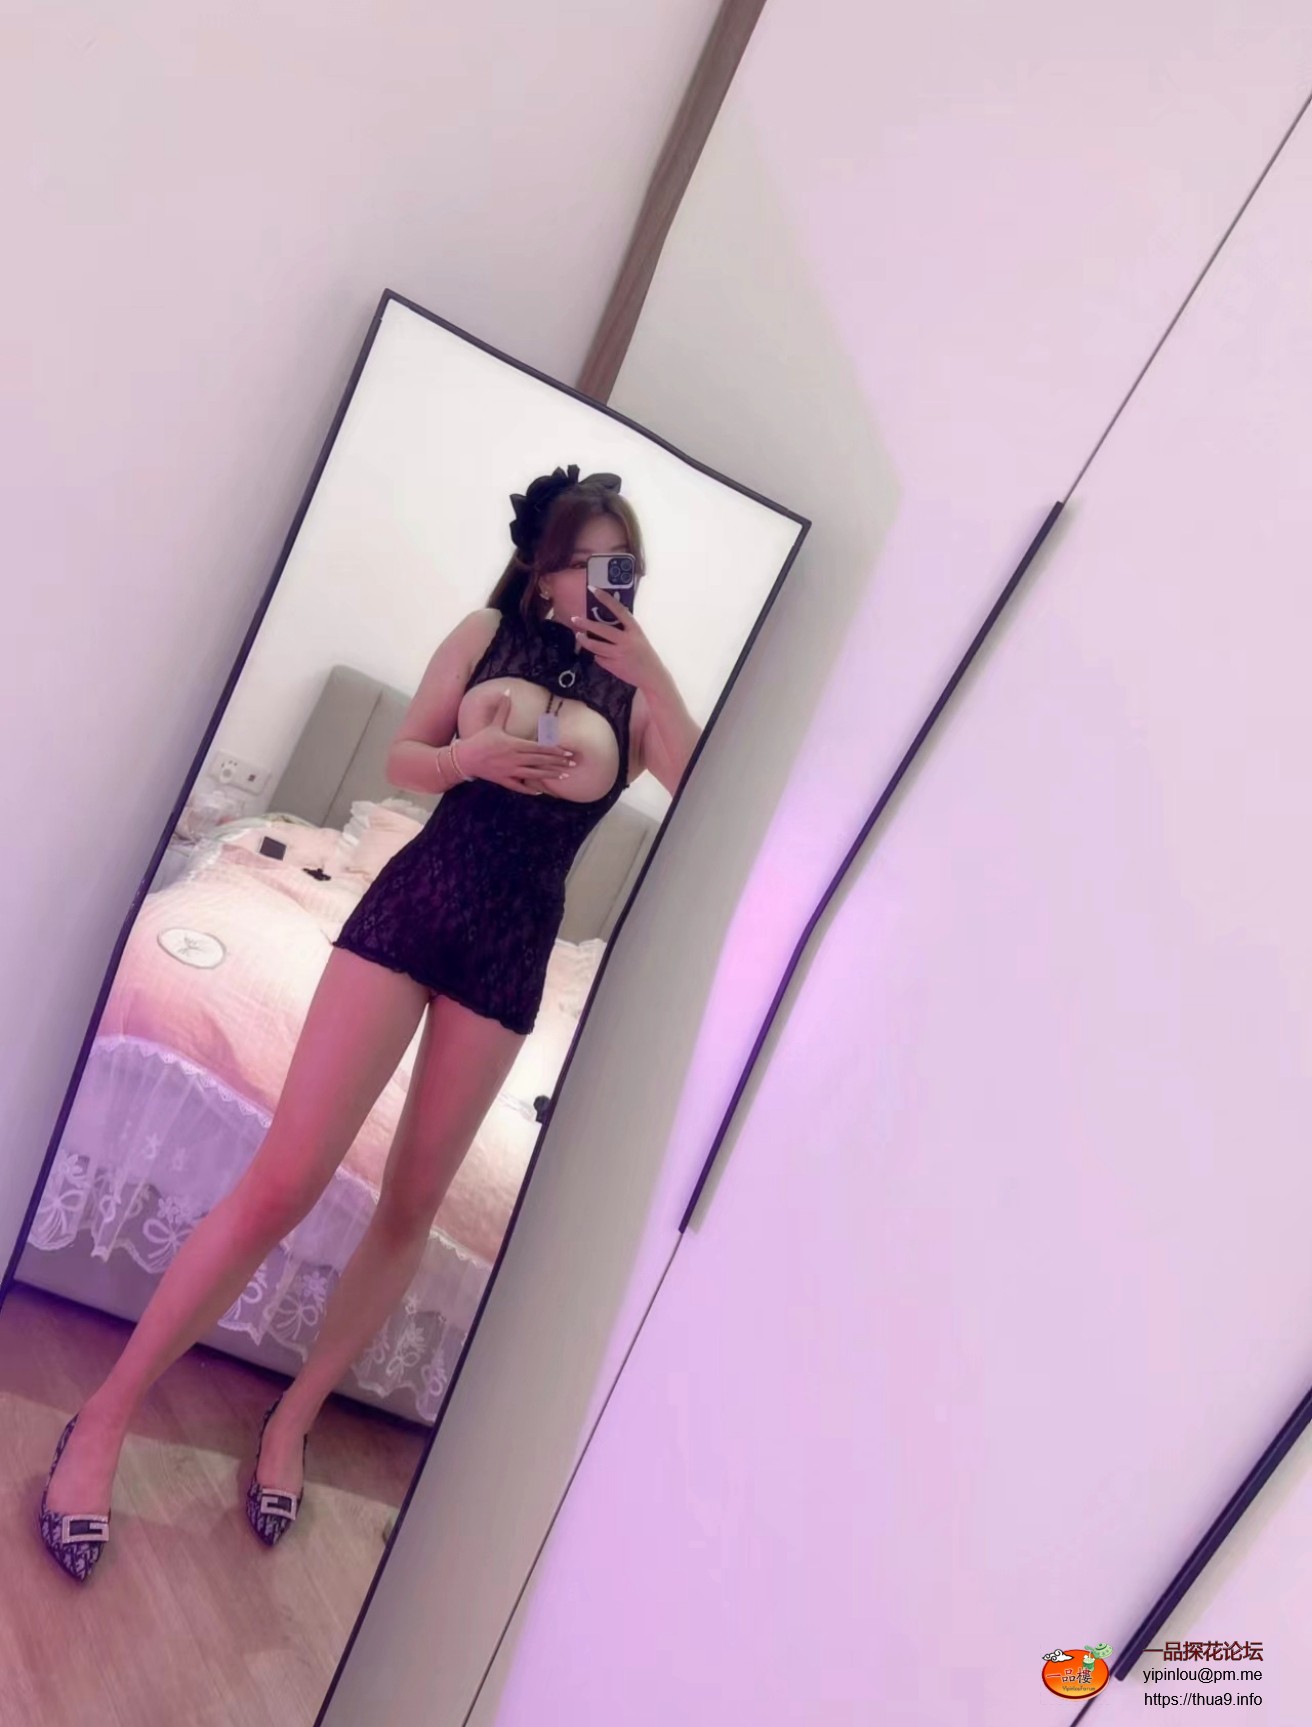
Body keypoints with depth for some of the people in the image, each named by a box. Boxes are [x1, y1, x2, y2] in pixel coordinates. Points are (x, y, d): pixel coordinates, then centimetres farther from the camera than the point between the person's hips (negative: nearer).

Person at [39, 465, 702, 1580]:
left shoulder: (638, 691, 2)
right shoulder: (486, 636, 4)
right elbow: (403, 759, 9)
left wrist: (658, 682, -19)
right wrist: (467, 755, -12)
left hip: (511, 956, 1)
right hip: (411, 906, -1)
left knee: (412, 1205, 8)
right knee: (284, 1179, -7)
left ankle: (293, 1421, 29)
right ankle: (104, 1418, 9)